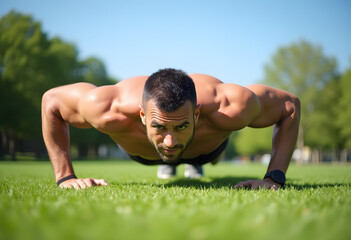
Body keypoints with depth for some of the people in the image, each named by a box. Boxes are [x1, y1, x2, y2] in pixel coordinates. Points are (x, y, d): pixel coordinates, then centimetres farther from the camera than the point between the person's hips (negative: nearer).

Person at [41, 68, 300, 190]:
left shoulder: (228, 108, -50)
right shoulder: (111, 110, -49)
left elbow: (291, 106, -30)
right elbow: (51, 100, -29)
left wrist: (274, 177, -38)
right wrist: (65, 176, -32)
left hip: (208, 146, 0)